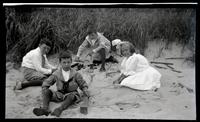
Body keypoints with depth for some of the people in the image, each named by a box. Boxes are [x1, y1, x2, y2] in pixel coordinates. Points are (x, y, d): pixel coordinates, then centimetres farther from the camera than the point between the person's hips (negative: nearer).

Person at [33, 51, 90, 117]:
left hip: (71, 94, -3)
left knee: (72, 96, -38)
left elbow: (83, 84, 5)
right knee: (47, 91, -19)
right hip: (60, 94, 3)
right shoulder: (56, 74, 1)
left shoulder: (75, 74, -3)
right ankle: (45, 108, -40)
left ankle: (59, 109, -56)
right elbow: (46, 83, 8)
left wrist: (85, 90, -15)